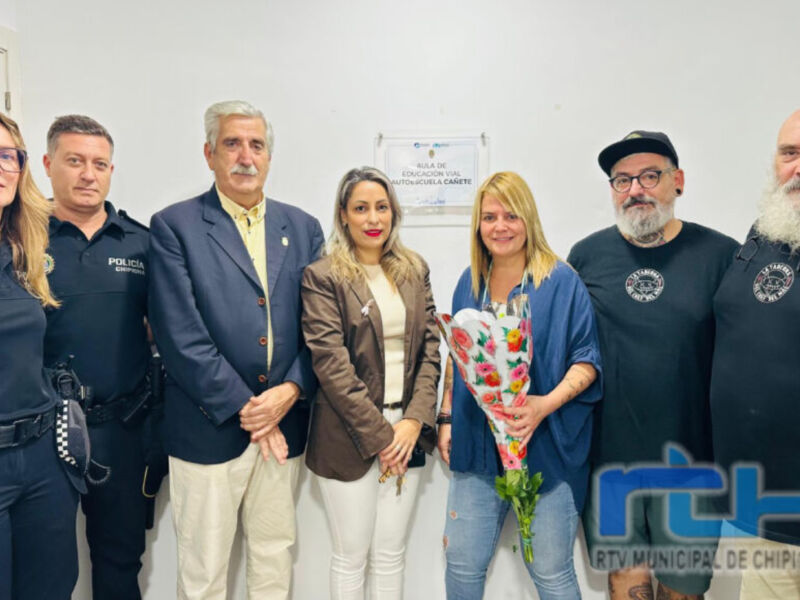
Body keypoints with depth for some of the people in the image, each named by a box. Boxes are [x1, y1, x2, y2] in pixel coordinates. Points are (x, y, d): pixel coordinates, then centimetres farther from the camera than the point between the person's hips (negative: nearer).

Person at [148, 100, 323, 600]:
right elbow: (180, 335, -12)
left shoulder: (304, 228, 8)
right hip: (209, 427, -3)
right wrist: (244, 408, -13)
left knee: (275, 559, 19)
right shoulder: (174, 226, -4)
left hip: (284, 424, 4)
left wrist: (291, 391, -10)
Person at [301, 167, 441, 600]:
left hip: (405, 431, 4)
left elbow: (430, 349, 5)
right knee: (351, 556, 9)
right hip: (349, 436, -4)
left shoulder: (415, 270, 9)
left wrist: (414, 421, -7)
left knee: (391, 554, 15)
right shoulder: (322, 277, -6)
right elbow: (331, 363, -12)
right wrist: (379, 435, -13)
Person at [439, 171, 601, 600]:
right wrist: (447, 418, 12)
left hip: (545, 448, -4)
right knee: (462, 564, 12)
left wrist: (546, 404, -22)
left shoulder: (561, 282, -7)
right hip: (477, 449, 5)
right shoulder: (470, 283, 9)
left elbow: (586, 359, -8)